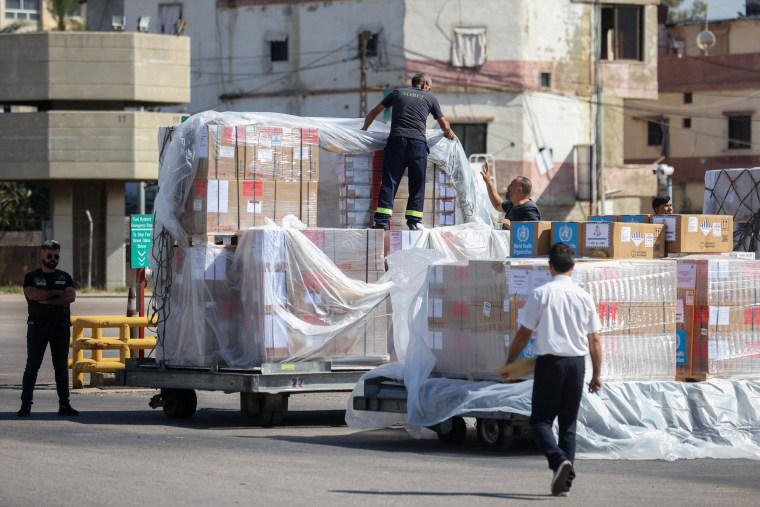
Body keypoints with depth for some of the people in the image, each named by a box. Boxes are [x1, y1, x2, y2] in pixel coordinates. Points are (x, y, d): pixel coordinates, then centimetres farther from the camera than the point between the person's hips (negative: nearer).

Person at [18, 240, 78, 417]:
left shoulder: (65, 277, 13)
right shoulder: (31, 277, 7)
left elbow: (71, 296, -4)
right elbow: (32, 294, -13)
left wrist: (46, 300, -10)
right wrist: (57, 292, -7)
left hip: (61, 327, 2)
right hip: (37, 326, -2)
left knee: (62, 366, 3)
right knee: (32, 366, -5)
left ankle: (64, 404, 7)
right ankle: (26, 404, -4)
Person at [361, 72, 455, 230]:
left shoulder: (397, 93, 22)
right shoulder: (430, 98, 19)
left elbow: (374, 113, 27)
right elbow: (445, 125, 24)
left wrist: (364, 129, 42)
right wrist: (449, 133, 47)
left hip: (397, 140, 1)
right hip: (418, 142, 0)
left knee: (389, 182, -3)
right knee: (417, 184, 9)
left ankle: (382, 220, -13)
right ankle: (414, 221, 3)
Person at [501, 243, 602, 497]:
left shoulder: (541, 294, -6)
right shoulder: (584, 297, 3)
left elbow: (524, 333, -3)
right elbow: (594, 339, 6)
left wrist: (510, 361, 10)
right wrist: (597, 373, 14)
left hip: (549, 363, -3)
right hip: (577, 363, 3)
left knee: (540, 420, 2)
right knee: (569, 423, 12)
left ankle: (559, 459, -25)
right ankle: (565, 481, 8)